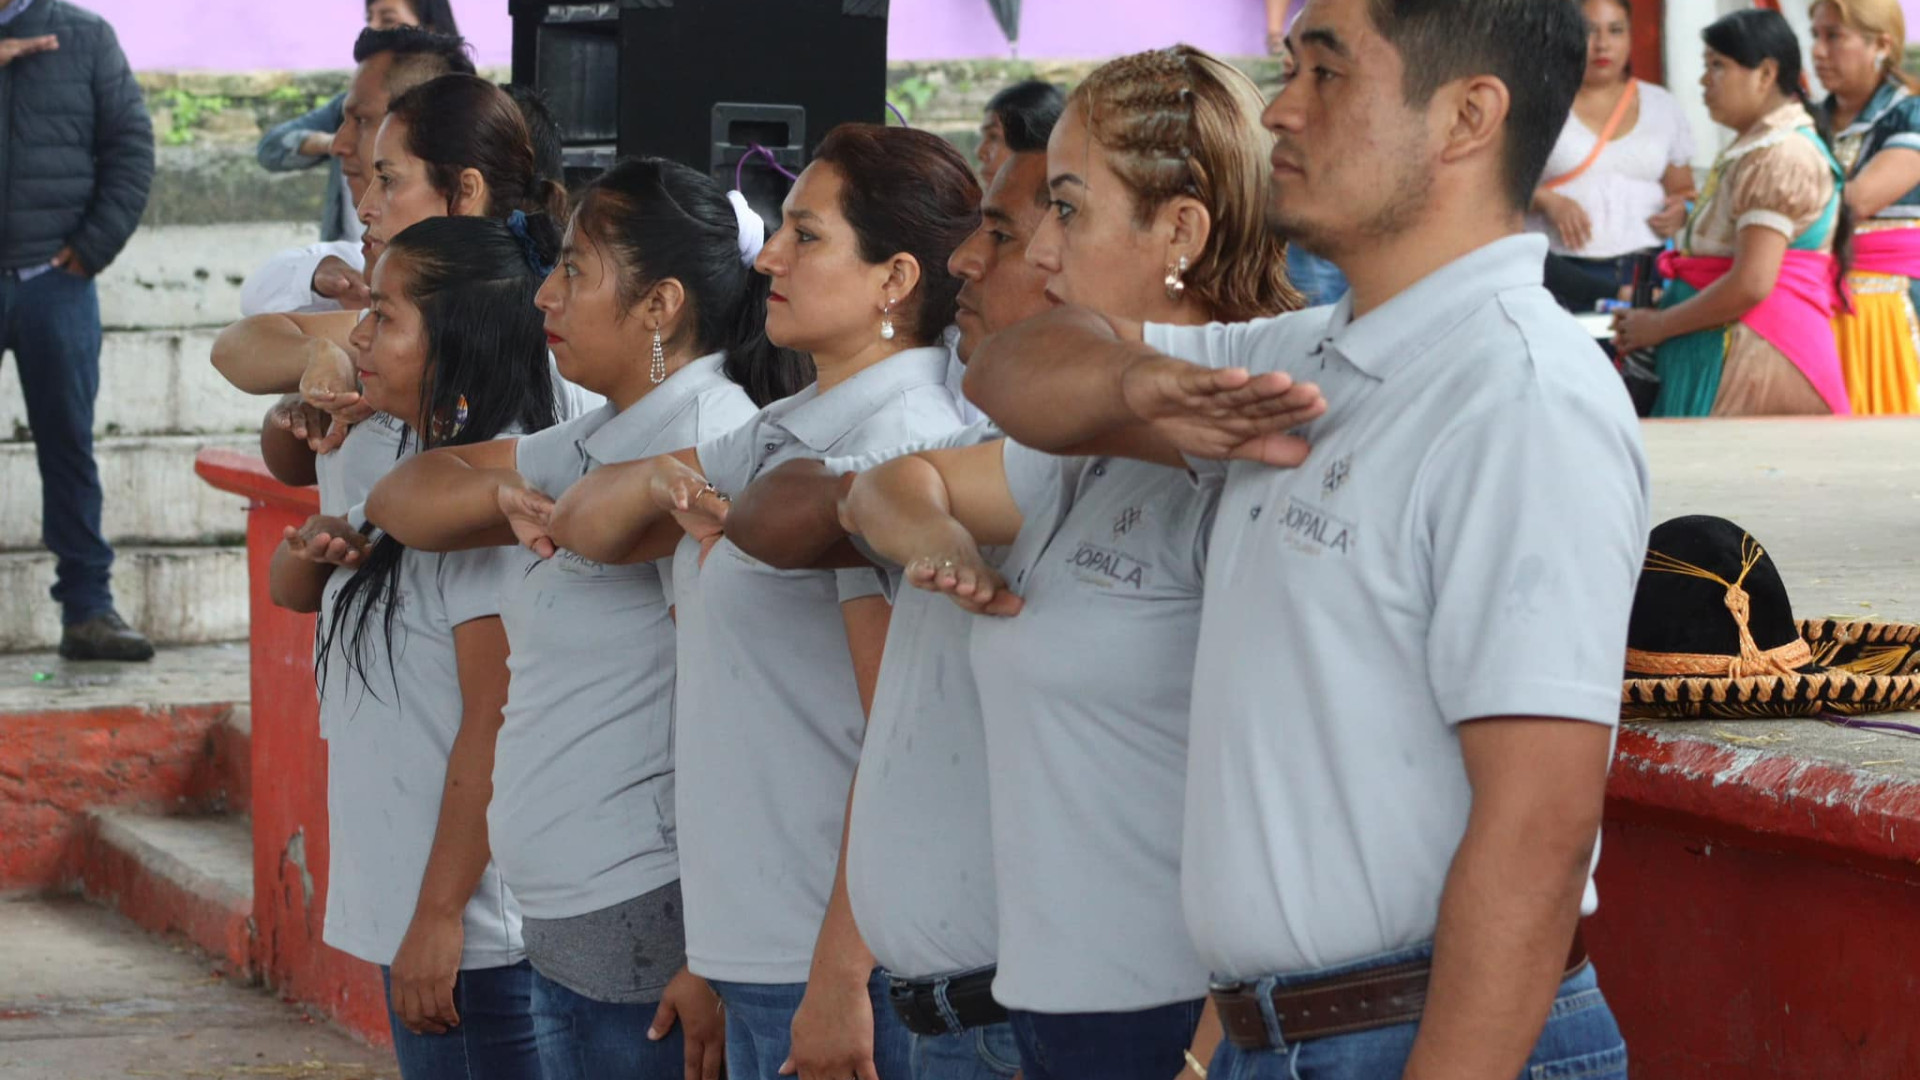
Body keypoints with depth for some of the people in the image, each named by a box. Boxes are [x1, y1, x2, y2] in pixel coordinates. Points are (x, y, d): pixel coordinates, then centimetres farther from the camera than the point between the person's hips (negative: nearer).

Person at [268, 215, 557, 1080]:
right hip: (399, 900, 10)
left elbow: (497, 718, -21)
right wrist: (315, 548, -3)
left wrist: (441, 913, -21)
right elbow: (293, 592, 21)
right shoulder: (411, 469, 12)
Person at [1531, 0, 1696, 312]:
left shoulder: (1661, 105, 15)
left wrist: (1681, 212, 0)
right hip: (1562, 273, -3)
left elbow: (1683, 191, 22)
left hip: (1645, 274, 3)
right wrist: (1546, 200, -15)